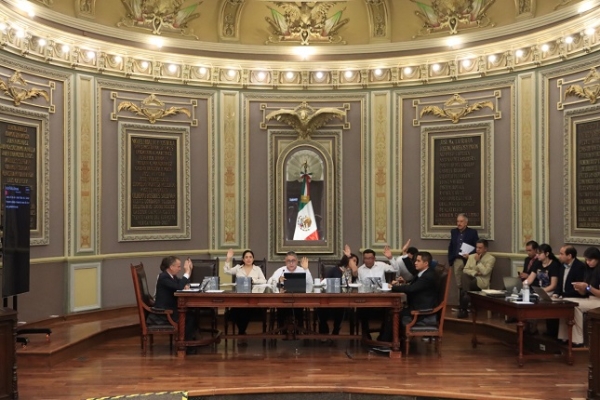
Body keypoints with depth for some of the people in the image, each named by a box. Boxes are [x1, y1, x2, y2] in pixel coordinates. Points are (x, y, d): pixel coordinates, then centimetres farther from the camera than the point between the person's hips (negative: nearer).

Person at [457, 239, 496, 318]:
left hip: (482, 281, -4)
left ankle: (463, 309, -22)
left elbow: (485, 272, -15)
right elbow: (465, 270, 6)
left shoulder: (491, 258, 0)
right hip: (471, 279, 4)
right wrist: (475, 273, -11)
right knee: (464, 275, -33)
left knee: (468, 284, -35)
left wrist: (478, 261, -9)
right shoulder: (471, 256, 17)